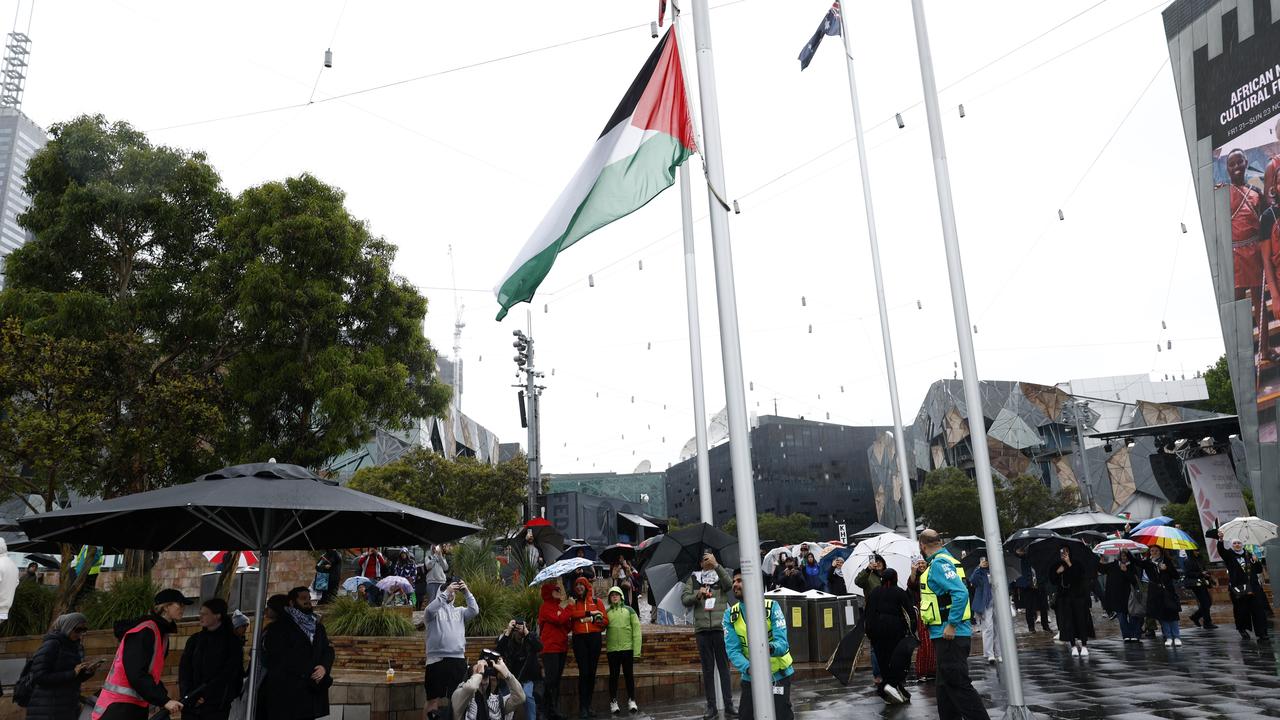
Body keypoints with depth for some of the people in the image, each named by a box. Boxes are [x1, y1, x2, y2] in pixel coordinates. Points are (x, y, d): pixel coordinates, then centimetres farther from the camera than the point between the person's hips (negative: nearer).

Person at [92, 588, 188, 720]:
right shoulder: (145, 631, -16)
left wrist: (165, 697, 4)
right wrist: (164, 700, -23)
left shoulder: (162, 633, 13)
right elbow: (136, 674, -23)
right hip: (119, 708, -9)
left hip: (137, 707, 9)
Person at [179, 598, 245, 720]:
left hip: (217, 706, -4)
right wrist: (188, 694, -9)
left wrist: (204, 694, -13)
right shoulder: (194, 640, 13)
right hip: (191, 705, 4)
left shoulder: (233, 642, 1)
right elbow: (184, 670, 6)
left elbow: (227, 674, -5)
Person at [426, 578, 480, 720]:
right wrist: (446, 592, -22)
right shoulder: (435, 610, 5)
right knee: (433, 698, 0)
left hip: (458, 659, 4)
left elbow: (475, 611, -1)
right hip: (437, 659, -4)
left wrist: (467, 592, -10)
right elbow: (430, 610, -18)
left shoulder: (460, 611, 15)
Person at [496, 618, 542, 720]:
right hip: (511, 676, 1)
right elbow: (499, 652, -25)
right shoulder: (507, 639, -8)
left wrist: (526, 632, -31)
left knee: (527, 696, -25)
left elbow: (539, 648, -26)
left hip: (527, 677, -1)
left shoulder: (530, 638, -7)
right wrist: (507, 632, -31)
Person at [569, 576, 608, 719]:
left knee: (592, 672, 3)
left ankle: (588, 706, 11)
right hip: (579, 638, -1)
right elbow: (571, 614, -10)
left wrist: (595, 619, -11)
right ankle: (582, 707, -4)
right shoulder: (573, 602, 13)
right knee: (583, 672, -8)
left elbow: (606, 621, 6)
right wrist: (589, 613, -10)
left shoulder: (597, 601, 12)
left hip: (594, 637, 1)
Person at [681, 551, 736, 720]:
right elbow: (684, 600, 5)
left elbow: (729, 584, -15)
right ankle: (711, 706, 10)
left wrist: (716, 565, -22)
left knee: (724, 667, 0)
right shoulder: (693, 579, 13)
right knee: (707, 668, 6)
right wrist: (697, 595, -13)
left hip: (720, 628, -2)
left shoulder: (721, 575, 8)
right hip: (702, 629, 2)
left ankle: (728, 705, 2)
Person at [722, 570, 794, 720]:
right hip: (750, 677, 3)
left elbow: (782, 642, -23)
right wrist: (748, 668, -33)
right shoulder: (730, 615, -6)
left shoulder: (771, 607, -14)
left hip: (778, 675, -3)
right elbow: (733, 650, -13)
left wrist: (770, 648, -47)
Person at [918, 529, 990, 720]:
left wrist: (951, 625, -24)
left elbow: (961, 593, -27)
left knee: (958, 684, -8)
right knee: (946, 685, 17)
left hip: (950, 635, -11)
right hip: (945, 635, 11)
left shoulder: (939, 564, -16)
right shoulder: (945, 560, 14)